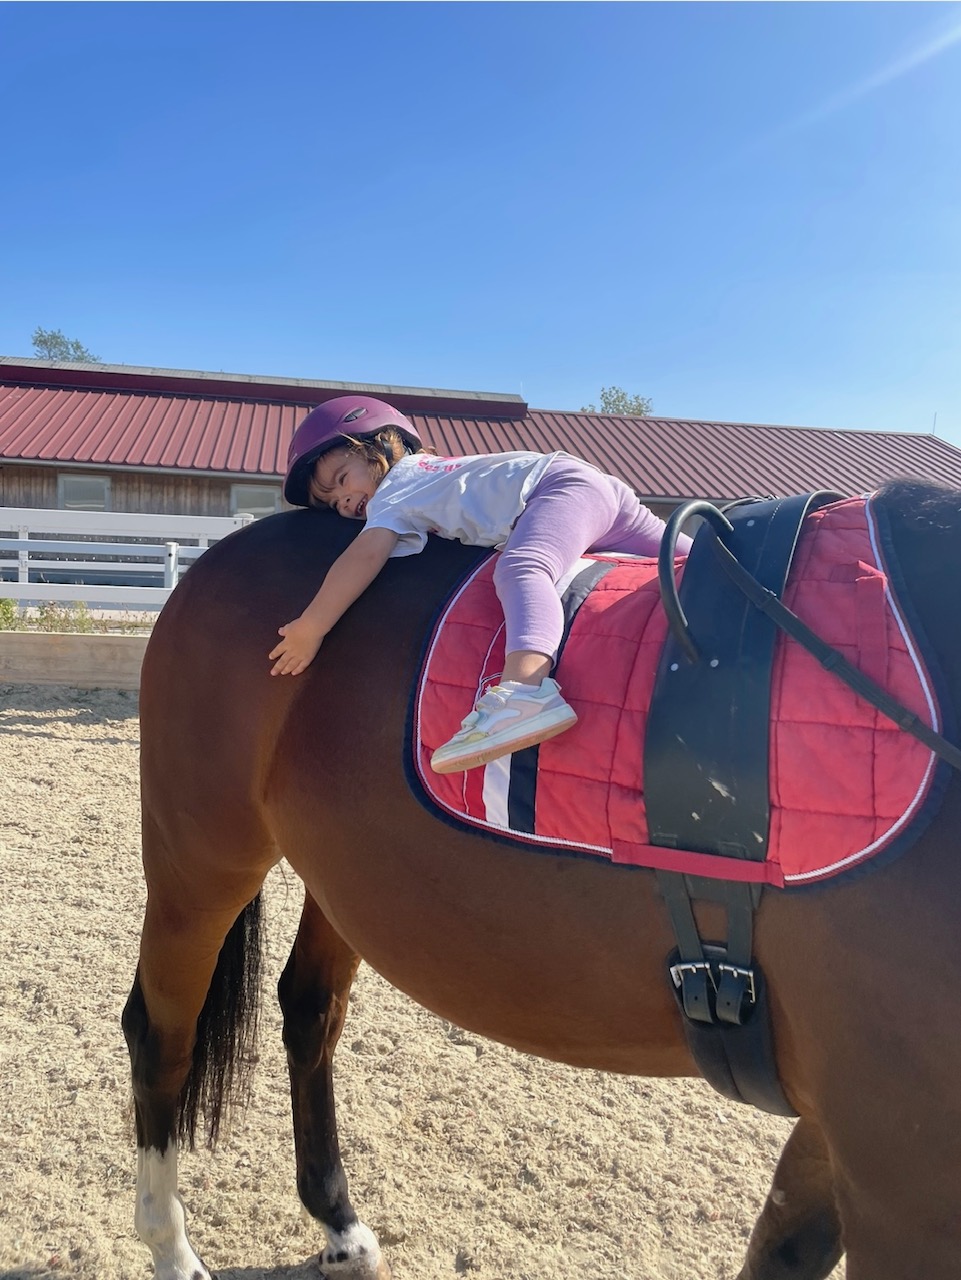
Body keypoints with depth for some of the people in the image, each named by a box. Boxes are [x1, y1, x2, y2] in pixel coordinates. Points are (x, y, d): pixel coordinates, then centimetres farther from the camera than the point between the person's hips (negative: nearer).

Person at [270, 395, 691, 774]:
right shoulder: (431, 473, 28)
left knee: (520, 568, -34)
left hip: (564, 486, -10)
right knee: (682, 558, 16)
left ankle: (526, 689, -59)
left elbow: (365, 557, -12)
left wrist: (309, 629, -9)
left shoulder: (393, 491, 2)